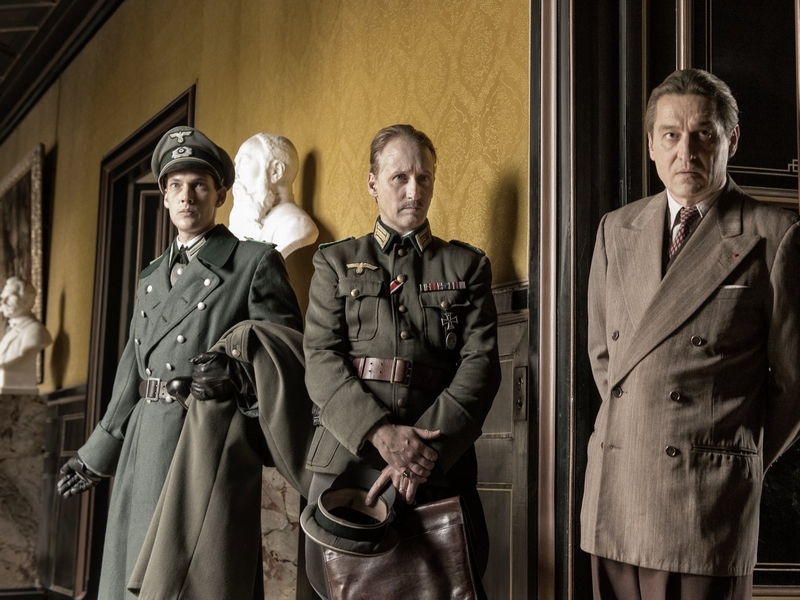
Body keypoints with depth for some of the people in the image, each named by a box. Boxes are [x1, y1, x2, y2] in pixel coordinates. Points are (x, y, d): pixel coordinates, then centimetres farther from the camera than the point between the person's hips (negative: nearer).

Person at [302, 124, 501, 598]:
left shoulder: (467, 265, 13)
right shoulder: (337, 262, 13)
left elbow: (480, 363, 0)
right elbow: (321, 360, 1)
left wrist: (429, 447, -15)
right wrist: (380, 433, -15)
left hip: (440, 466, 0)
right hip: (347, 456, 0)